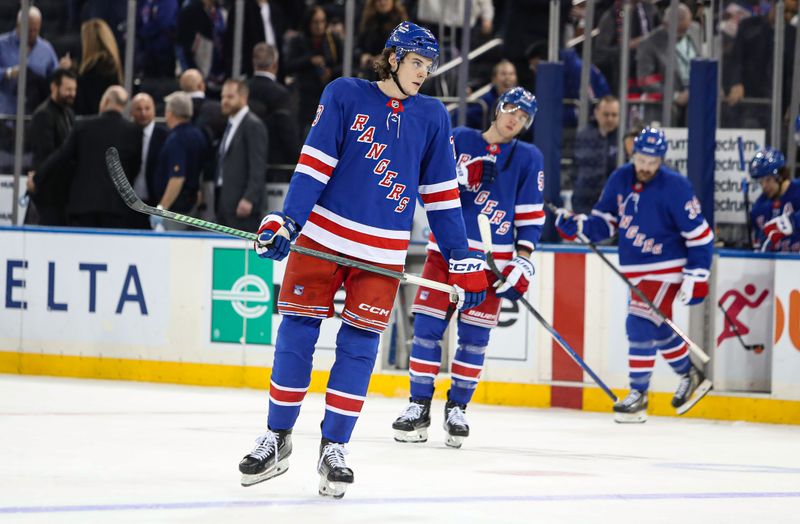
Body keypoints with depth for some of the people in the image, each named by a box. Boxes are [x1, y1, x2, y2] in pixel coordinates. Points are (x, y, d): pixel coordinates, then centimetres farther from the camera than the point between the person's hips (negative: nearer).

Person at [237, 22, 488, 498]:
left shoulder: (433, 117, 7)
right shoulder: (345, 95, 0)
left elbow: (442, 194, 9)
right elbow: (315, 164, -5)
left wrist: (465, 262, 6)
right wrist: (285, 222, -15)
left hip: (382, 254, 2)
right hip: (322, 238, -1)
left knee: (359, 347, -1)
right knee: (296, 337, 1)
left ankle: (334, 449, 8)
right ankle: (276, 440, 14)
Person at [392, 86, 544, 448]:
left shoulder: (528, 158, 5)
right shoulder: (460, 139, 7)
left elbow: (531, 214, 4)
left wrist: (523, 259, -5)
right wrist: (459, 177, -17)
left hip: (492, 258, 0)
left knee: (474, 336, 0)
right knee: (427, 326, -4)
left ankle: (457, 408, 12)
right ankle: (419, 406, 4)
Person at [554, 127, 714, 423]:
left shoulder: (675, 187, -17)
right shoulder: (620, 179, -1)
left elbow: (699, 234, -14)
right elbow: (605, 220, 8)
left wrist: (696, 276, -16)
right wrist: (578, 227, -12)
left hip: (666, 267, -7)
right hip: (635, 270, 7)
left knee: (641, 325, -16)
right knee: (658, 327, 17)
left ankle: (638, 395, -10)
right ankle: (690, 376, 37)